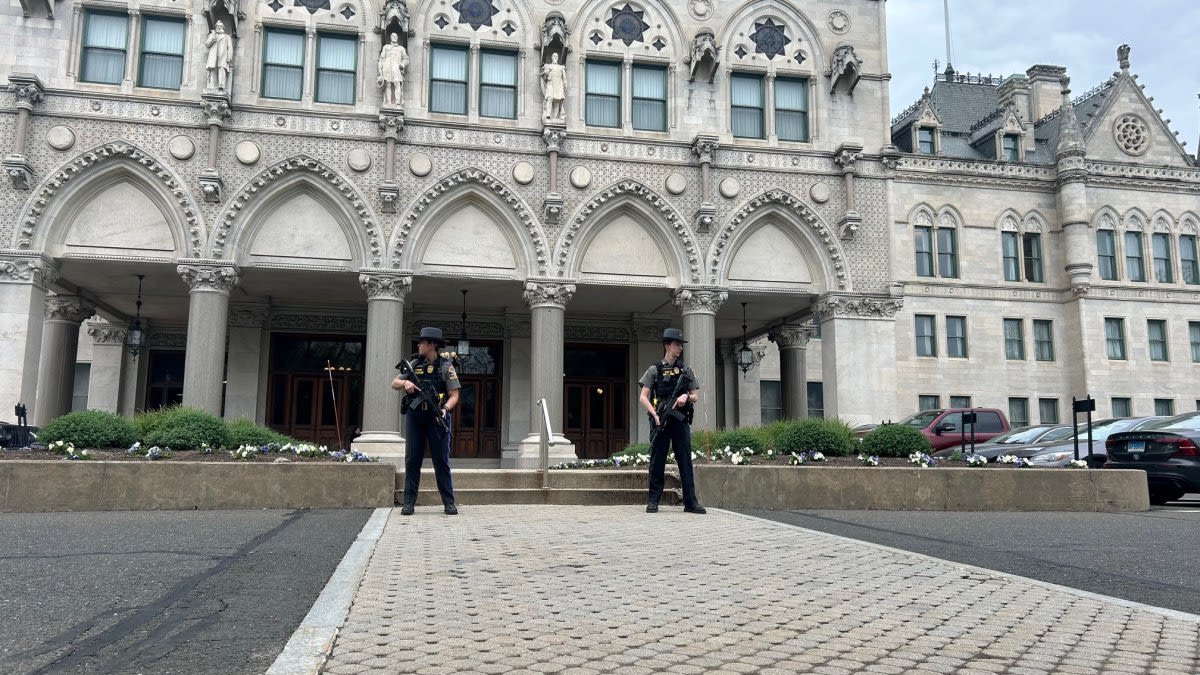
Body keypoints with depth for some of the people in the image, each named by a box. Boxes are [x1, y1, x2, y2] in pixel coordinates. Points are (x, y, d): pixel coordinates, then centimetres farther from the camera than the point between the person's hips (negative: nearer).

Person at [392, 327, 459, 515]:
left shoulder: (446, 367, 0)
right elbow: (394, 384, 12)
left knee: (442, 461, 0)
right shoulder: (414, 364, 9)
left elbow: (454, 395, -3)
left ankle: (449, 503, 4)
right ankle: (409, 502, 8)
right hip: (414, 418, 3)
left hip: (437, 418, -3)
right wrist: (405, 382, -9)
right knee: (412, 460, 3)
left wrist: (445, 408, -21)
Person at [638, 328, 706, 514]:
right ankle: (653, 501, 9)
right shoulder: (655, 370, 4)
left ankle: (690, 502, 6)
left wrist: (686, 396, -9)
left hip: (680, 420, 2)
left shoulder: (686, 371, 12)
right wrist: (655, 414, -15)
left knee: (685, 461, 2)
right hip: (660, 421, -2)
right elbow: (643, 397, -1)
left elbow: (696, 397, 14)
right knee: (657, 462, 3)